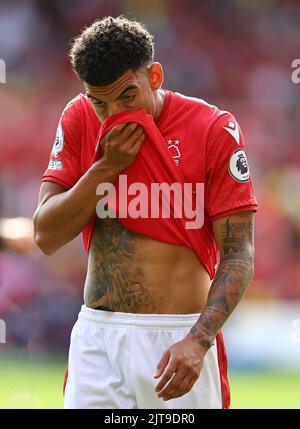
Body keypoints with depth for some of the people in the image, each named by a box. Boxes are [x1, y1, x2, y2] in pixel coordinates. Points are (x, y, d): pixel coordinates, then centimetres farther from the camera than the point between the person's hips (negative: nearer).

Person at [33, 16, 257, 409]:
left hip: (177, 341, -3)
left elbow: (237, 254, -8)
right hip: (95, 335, 3)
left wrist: (198, 341, -21)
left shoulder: (214, 129, -6)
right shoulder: (80, 120, 5)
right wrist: (107, 167, -11)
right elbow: (46, 237, 1)